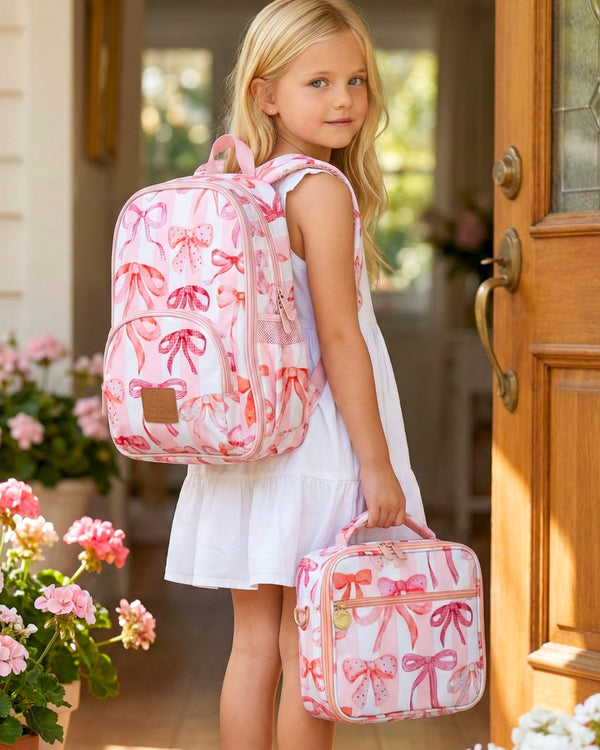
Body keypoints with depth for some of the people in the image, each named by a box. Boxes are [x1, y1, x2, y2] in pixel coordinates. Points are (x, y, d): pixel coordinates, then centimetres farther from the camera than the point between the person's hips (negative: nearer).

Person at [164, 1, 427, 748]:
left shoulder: (237, 191, 8)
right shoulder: (323, 190, -14)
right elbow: (338, 337, -17)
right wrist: (377, 463, -15)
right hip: (314, 438, -7)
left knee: (254, 645, 11)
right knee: (306, 654, 1)